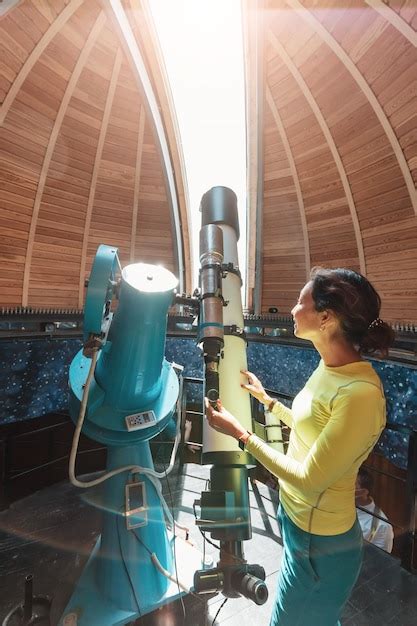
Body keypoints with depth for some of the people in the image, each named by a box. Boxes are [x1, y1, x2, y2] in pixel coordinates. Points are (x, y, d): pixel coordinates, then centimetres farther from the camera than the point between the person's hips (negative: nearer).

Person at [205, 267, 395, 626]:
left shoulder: (360, 393, -33)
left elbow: (310, 480, -27)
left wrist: (239, 433, -21)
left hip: (321, 543, -7)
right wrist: (266, 400, 14)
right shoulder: (330, 366, -6)